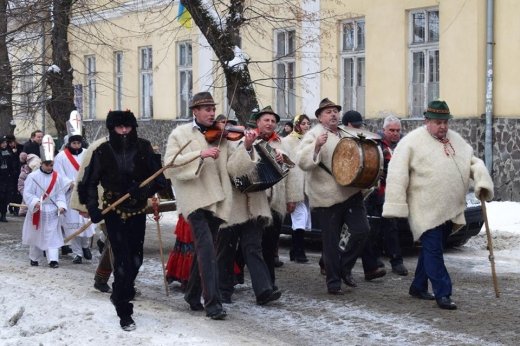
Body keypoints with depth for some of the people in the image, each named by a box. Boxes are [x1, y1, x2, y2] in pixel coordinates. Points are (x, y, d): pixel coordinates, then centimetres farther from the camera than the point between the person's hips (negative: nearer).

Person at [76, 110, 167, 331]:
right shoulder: (103, 151, -8)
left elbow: (158, 177, -3)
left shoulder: (143, 148, -5)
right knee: (123, 261, -9)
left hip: (138, 211, 3)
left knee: (136, 259, 10)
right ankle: (124, 312, 2)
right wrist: (93, 208, -14)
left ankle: (120, 294, 39)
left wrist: (145, 190, -21)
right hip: (114, 212, -3)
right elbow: (89, 183, -3)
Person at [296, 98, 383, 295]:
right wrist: (317, 146, -34)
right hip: (326, 197, -5)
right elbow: (302, 162, -19)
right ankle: (333, 282, 13)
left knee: (362, 230, -6)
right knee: (331, 242, 1)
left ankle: (345, 267, 16)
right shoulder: (314, 135, -5)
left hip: (351, 193, 5)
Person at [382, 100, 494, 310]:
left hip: (450, 210, 7)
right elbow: (397, 174, -12)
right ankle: (442, 294, -5)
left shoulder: (456, 140, 12)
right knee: (433, 251, -8)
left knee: (432, 249, 15)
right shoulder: (412, 142, -9)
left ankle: (418, 287, 28)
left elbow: (473, 162, 18)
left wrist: (482, 182, -2)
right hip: (425, 210, -7)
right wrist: (396, 205, -17)